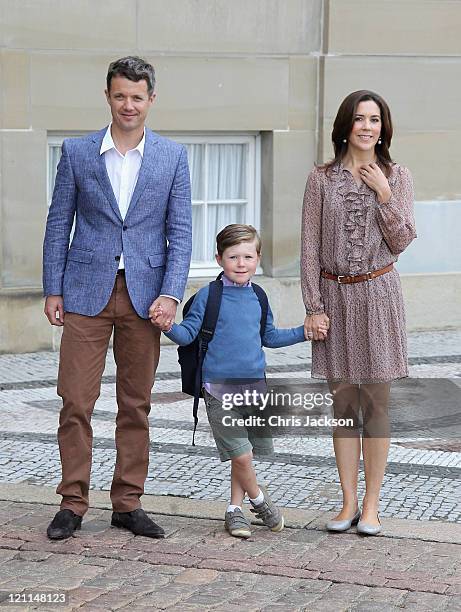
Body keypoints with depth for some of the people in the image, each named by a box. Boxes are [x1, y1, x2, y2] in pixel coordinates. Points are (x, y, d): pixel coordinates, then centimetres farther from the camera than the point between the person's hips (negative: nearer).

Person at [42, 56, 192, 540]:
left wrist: (170, 295, -7)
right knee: (75, 401, -2)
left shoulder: (172, 156, 5)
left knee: (136, 405, 7)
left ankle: (127, 504, 16)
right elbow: (58, 225, 6)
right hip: (86, 291, -1)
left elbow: (180, 232, 3)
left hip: (143, 294, 1)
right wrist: (52, 291, 0)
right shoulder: (77, 152, 4)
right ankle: (73, 503, 7)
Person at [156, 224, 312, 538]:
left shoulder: (257, 297, 9)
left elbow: (269, 336, 23)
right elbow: (188, 334, -5)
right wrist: (168, 326, -25)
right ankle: (259, 500, 16)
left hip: (254, 385, 5)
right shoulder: (209, 295, -6)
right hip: (220, 387, -5)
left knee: (246, 452, 9)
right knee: (241, 454, -9)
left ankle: (235, 509, 23)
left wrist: (304, 332, 16)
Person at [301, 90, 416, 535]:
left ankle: (371, 505, 9)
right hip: (335, 294, 1)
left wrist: (383, 194, -11)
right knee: (343, 402, 4)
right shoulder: (321, 179, 3)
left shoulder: (397, 177, 4)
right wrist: (314, 307, -4)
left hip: (377, 294, -1)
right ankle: (348, 502, 12)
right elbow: (310, 247, 2)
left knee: (375, 401, 2)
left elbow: (401, 242, -2)